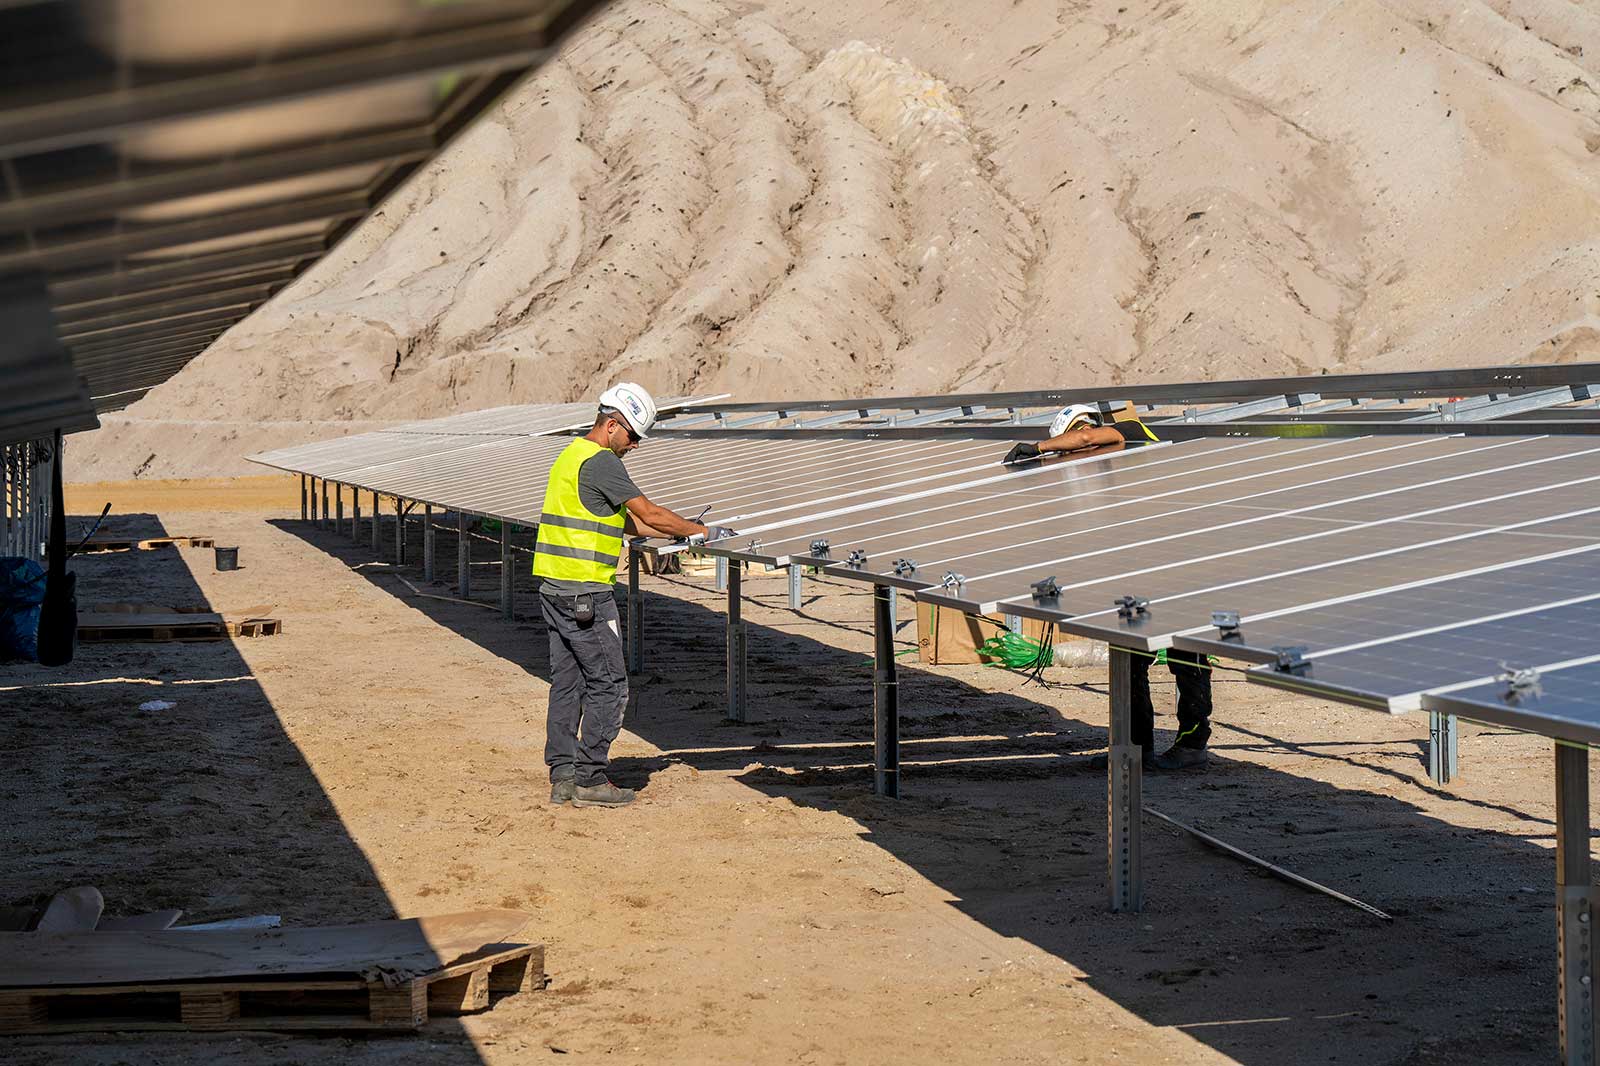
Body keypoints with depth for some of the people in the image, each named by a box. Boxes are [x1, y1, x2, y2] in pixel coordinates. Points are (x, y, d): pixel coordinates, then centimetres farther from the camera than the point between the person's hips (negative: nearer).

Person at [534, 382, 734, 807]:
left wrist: (680, 532, 16)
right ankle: (590, 780, -1)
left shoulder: (572, 454, 19)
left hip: (553, 588, 10)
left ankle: (563, 776, 13)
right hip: (585, 591, -10)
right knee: (608, 685, -3)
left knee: (567, 683, 12)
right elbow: (650, 514, -13)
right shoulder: (601, 461, -13)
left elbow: (629, 523, 21)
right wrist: (702, 532, -3)